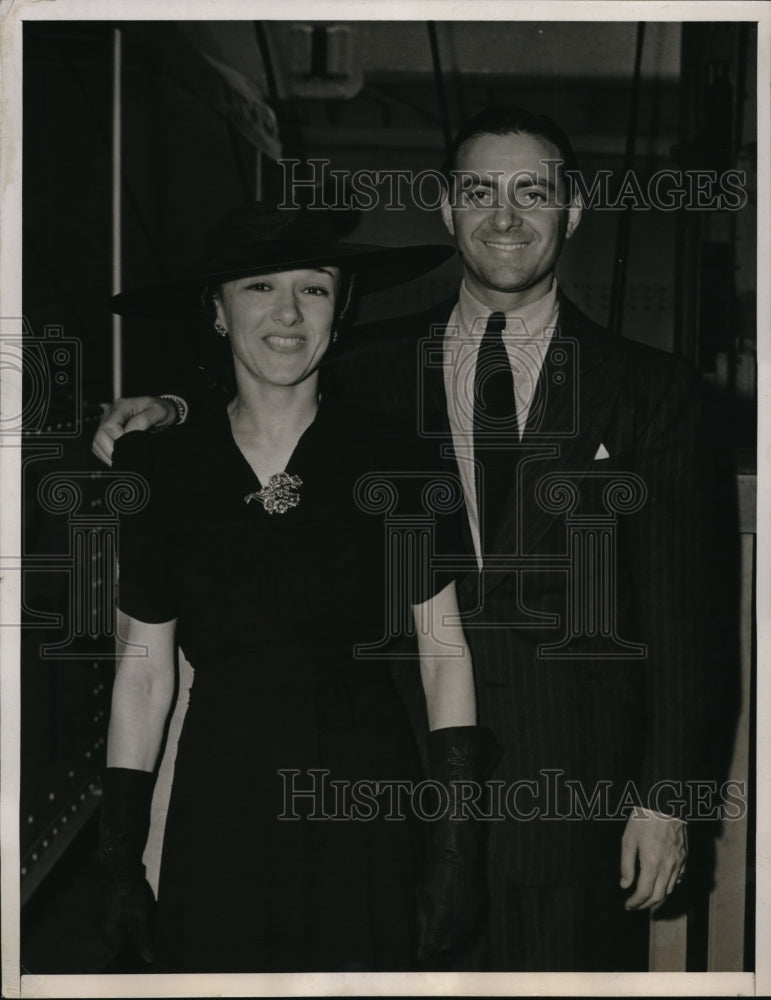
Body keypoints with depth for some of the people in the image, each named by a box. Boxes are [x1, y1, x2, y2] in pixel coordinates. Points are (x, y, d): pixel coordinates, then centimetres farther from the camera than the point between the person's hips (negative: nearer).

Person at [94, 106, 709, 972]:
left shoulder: (649, 388, 1)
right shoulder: (381, 370, 6)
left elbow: (674, 610, 0)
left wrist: (665, 796, -4)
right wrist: (167, 416, -5)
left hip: (578, 802, -1)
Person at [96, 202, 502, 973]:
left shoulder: (396, 465, -3)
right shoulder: (160, 470, 0)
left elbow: (446, 655, -1)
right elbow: (143, 675, 4)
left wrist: (457, 845, -6)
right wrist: (119, 861, 3)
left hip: (363, 802, -1)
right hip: (220, 809, 1)